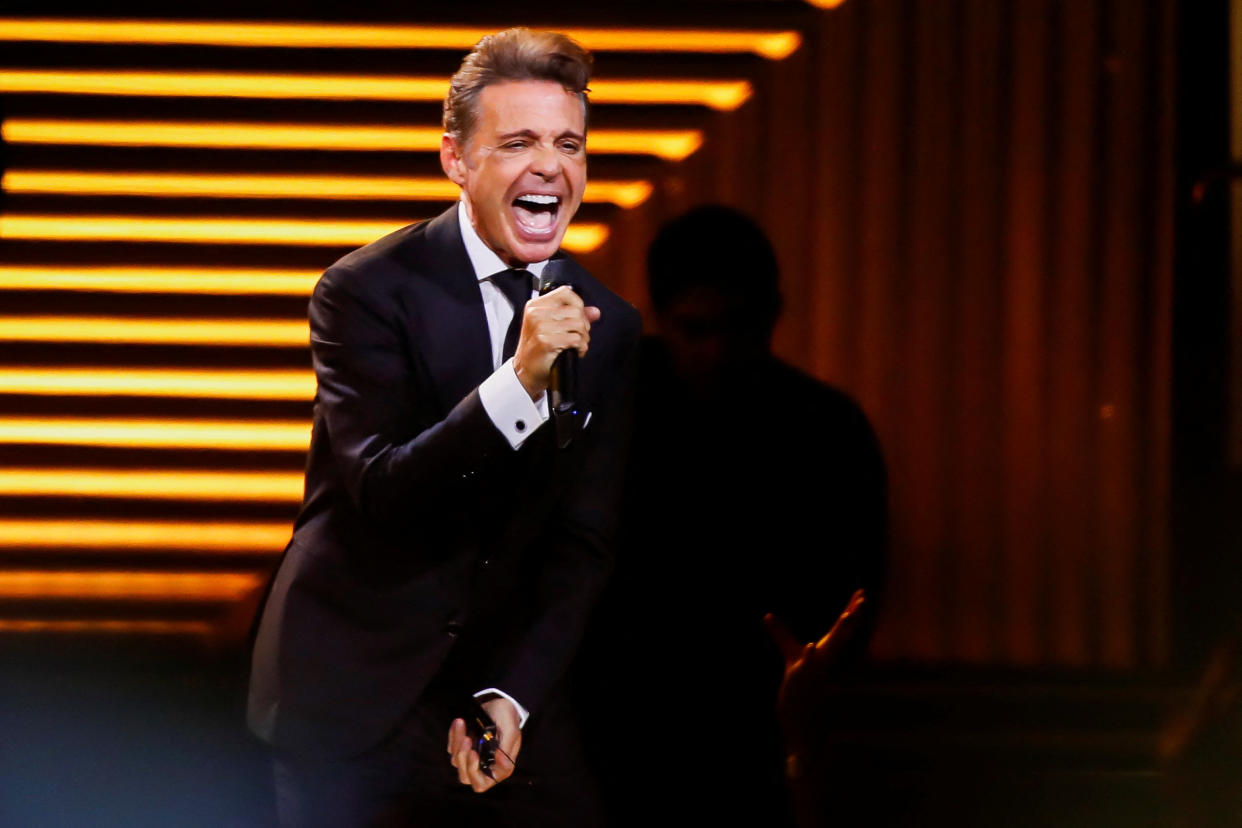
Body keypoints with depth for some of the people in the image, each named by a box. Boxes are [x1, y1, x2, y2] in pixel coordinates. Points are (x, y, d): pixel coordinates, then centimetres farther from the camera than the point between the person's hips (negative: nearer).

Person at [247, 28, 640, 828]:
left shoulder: (606, 327, 2)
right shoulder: (366, 290, -10)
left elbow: (582, 544, 2)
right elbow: (384, 497, -20)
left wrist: (512, 696, -11)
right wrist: (519, 383, -32)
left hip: (507, 683, 3)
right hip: (355, 698, -3)